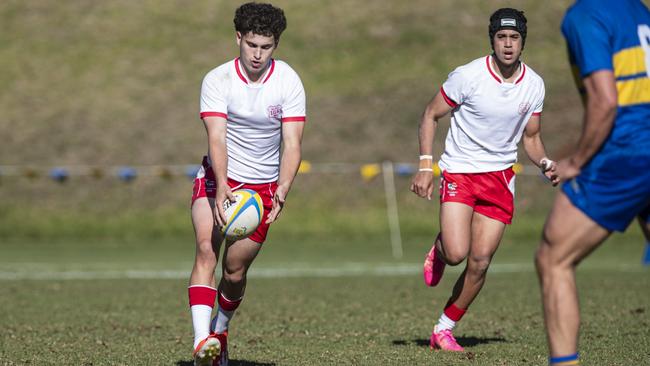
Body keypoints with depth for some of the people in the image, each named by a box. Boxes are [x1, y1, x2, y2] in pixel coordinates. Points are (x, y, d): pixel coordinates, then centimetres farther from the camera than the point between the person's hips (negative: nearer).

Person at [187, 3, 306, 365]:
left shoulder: (289, 82, -12)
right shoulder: (217, 80, -15)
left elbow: (292, 144, -16)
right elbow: (217, 138, -24)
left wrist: (281, 192, -31)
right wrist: (222, 187, -40)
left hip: (262, 187, 1)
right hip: (218, 179, -1)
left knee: (235, 272, 2)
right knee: (206, 250, -23)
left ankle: (220, 331, 31)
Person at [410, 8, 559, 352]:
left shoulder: (534, 84, -1)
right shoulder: (467, 76, -14)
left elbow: (531, 137, 12)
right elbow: (430, 115, -4)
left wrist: (545, 163, -9)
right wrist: (425, 166, -12)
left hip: (500, 177, 3)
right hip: (459, 171, -3)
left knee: (480, 262, -3)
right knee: (457, 253, -20)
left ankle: (443, 330, 12)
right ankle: (438, 249, 19)